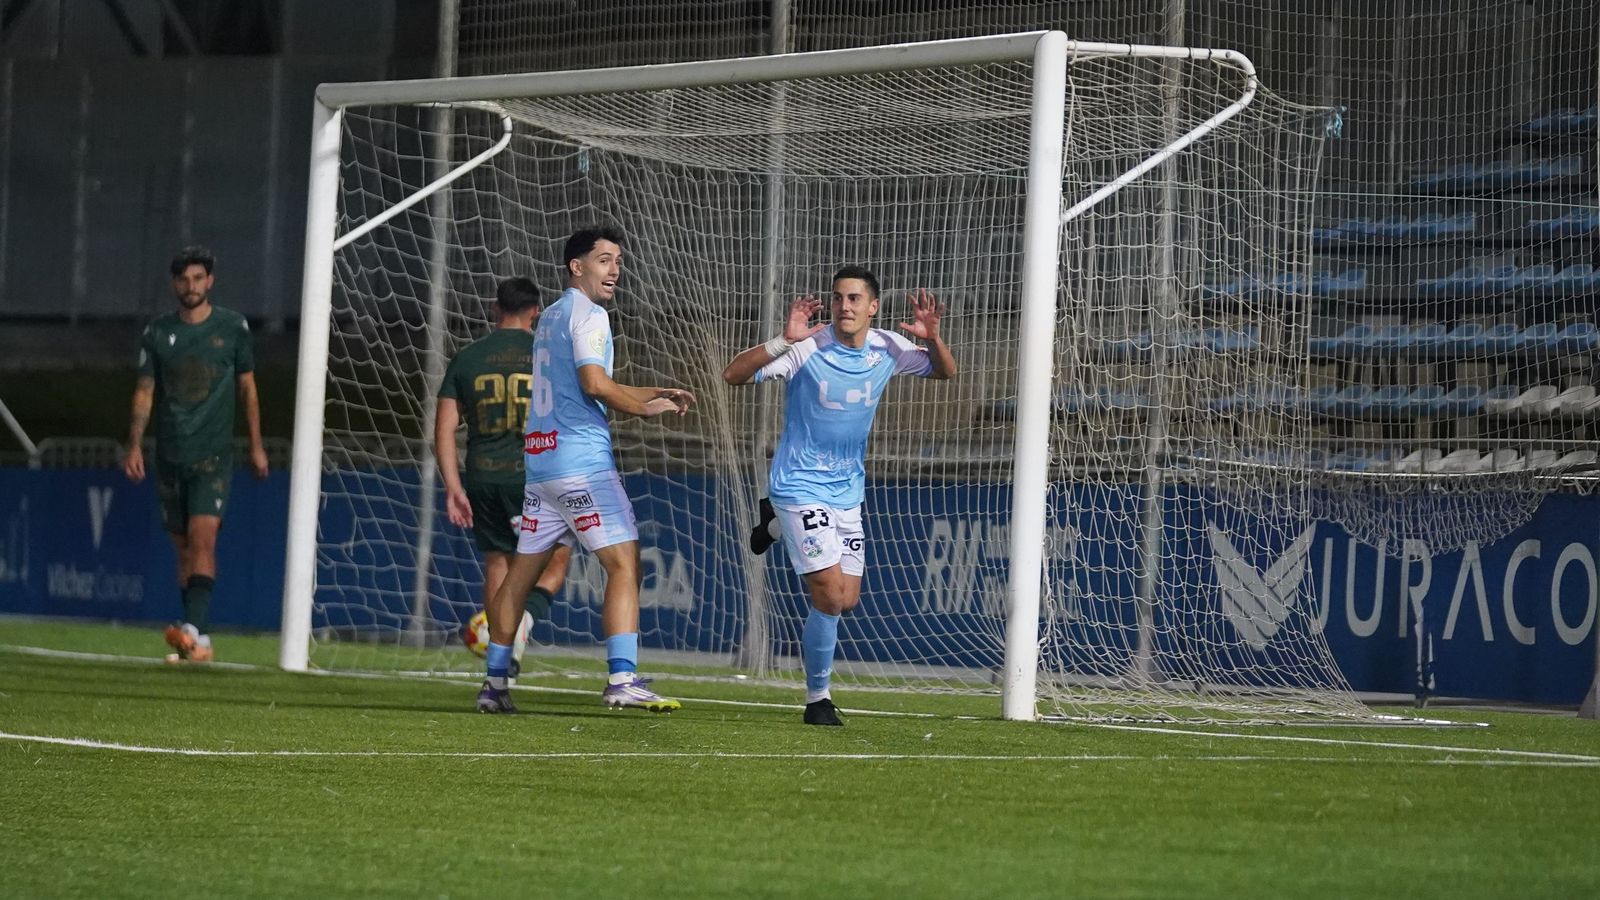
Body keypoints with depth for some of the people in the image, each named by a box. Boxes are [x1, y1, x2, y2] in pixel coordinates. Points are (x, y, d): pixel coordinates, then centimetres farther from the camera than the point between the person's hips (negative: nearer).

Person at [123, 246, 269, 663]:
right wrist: (135, 445, -3)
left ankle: (193, 628, -28)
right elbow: (145, 391, 7)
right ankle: (198, 642, 14)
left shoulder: (233, 327, 1)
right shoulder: (158, 332, 5)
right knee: (184, 547, 7)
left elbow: (248, 387, 9)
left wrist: (256, 445, 8)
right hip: (170, 456, 3)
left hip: (213, 455, -3)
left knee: (203, 538, -18)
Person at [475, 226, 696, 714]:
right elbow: (595, 385, -19)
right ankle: (622, 678, -21)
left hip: (539, 458, 9)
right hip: (582, 459, -9)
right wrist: (646, 408, -4)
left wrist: (657, 393, 19)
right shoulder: (587, 314, -7)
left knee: (523, 570, 11)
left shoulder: (551, 317, 22)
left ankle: (495, 682, 13)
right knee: (624, 563, -11)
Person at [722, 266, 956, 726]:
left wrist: (933, 338, -13)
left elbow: (945, 371, 10)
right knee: (830, 596, -15)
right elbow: (733, 375, -24)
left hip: (847, 490, 6)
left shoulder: (887, 349, -3)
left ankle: (779, 523, 35)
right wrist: (784, 341, -39)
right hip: (801, 484, -6)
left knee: (846, 601, 11)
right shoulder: (808, 348, -18)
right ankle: (818, 699, 3)